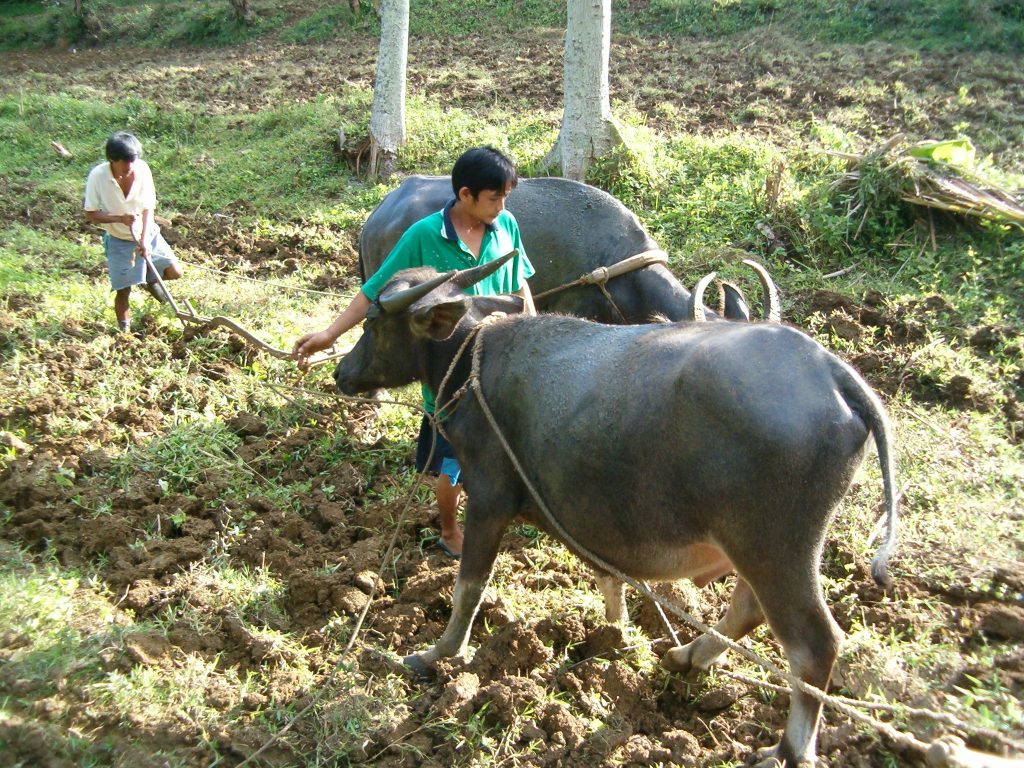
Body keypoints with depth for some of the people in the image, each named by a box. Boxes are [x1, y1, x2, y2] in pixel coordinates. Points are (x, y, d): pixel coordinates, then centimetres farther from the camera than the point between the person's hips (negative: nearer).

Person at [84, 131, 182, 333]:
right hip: (119, 241, -2)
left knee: (175, 272, -3)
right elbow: (90, 214, -15)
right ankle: (124, 330, 16)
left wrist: (144, 240, -21)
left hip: (147, 234, 3)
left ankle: (149, 279, 29)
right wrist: (120, 218, -30)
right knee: (123, 289, -4)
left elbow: (148, 207, -11)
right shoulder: (98, 176, -22)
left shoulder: (142, 169, -17)